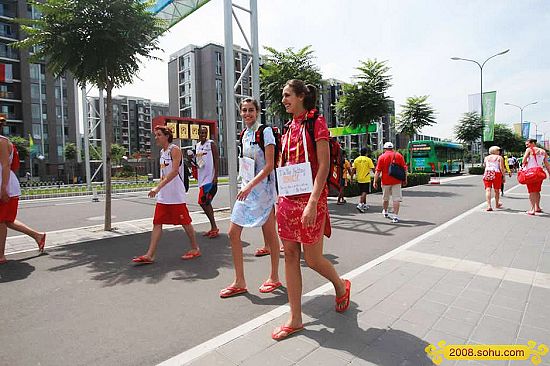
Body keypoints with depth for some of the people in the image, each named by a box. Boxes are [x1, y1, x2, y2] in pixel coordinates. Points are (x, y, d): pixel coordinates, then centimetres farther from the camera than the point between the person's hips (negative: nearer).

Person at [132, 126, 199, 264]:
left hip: (176, 195, -8)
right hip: (162, 196, 8)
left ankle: (195, 249, 19)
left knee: (185, 222, 3)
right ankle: (149, 255, 7)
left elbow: (174, 171, -24)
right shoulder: (162, 152, 15)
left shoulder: (174, 149, -11)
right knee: (157, 223, 4)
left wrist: (158, 187, -30)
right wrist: (158, 188, 19)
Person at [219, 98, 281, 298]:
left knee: (269, 233, 5)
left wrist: (250, 185, -24)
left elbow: (269, 165, -15)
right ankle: (239, 282, 15)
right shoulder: (244, 134, 14)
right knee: (233, 233, 3)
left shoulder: (265, 131, -8)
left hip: (263, 188, -7)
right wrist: (245, 186, 16)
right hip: (246, 188, 8)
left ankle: (274, 278, 23)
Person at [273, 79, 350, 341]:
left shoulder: (316, 123, -4)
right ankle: (295, 319, 19)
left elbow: (324, 165, -13)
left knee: (312, 259, 1)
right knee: (290, 256, 7)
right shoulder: (289, 127, 15)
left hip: (309, 198, -7)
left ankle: (341, 286, 35)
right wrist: (281, 198, 13)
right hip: (288, 199, 7)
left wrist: (312, 202, -21)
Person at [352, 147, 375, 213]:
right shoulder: (368, 159, -8)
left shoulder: (356, 160, 3)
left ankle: (365, 205, 28)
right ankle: (360, 205, -21)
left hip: (359, 179, 5)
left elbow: (353, 170, 3)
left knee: (363, 192, 17)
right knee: (364, 192, -5)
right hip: (366, 179, -5)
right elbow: (372, 169, -8)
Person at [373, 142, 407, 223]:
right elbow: (404, 168, 3)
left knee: (385, 198, 17)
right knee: (396, 199, 0)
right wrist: (405, 179, 12)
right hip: (396, 181, 0)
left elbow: (378, 171, -6)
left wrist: (375, 181, -2)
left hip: (386, 181, 0)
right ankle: (395, 216, -6)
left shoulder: (381, 157, -3)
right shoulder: (399, 155, 3)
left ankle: (385, 212, 37)